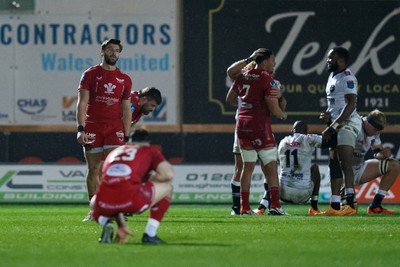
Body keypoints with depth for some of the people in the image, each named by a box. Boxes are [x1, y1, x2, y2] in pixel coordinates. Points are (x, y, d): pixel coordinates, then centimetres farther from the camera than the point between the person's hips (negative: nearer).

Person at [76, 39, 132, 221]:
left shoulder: (124, 80, 12)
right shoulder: (90, 74, 4)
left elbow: (126, 110, 14)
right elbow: (82, 103, -2)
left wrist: (126, 137, 8)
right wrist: (80, 129, -13)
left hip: (115, 127, 1)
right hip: (92, 127, -1)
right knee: (93, 169, 2)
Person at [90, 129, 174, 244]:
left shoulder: (113, 153, 35)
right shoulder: (150, 151, 21)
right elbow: (168, 174, 4)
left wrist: (121, 225, 44)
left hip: (104, 203, 4)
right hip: (131, 200, -4)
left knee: (94, 204, 43)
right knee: (167, 187, 24)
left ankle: (106, 224, 7)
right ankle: (149, 235, 15)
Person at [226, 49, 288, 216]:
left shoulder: (243, 76, 9)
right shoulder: (267, 79, -11)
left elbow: (230, 99, 20)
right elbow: (273, 109, -15)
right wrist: (283, 115, 6)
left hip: (242, 124, 6)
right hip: (260, 124, -6)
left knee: (248, 166, 12)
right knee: (271, 167, 0)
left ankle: (245, 207, 10)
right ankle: (275, 205, -8)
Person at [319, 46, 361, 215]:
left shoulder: (347, 77, -12)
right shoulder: (332, 76, 19)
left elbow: (350, 105, -19)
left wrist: (333, 126, -20)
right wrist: (328, 114, 8)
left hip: (347, 123, -10)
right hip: (336, 125, 10)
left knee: (344, 164, -16)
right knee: (334, 165, 9)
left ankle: (350, 204, -22)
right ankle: (335, 207, 12)